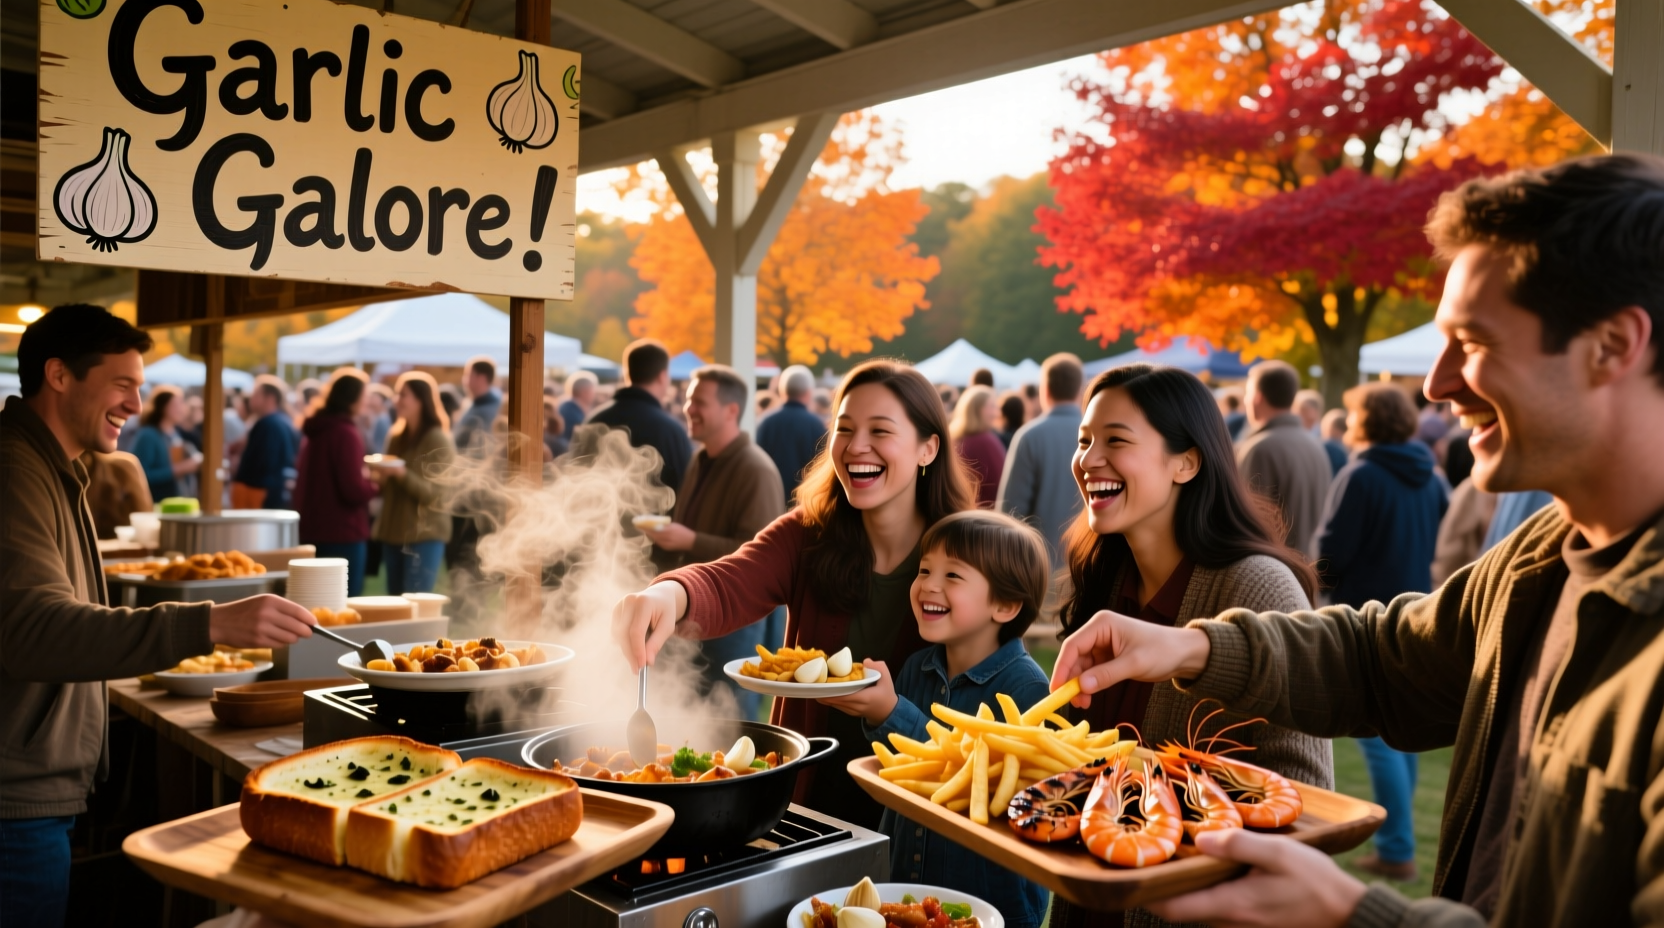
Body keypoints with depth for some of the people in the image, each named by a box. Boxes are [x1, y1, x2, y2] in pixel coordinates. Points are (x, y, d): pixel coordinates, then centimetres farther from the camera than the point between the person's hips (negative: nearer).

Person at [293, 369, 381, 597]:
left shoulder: (317, 429, 11)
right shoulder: (347, 432, -16)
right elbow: (355, 491, -20)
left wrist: (363, 475, 18)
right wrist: (374, 481, -1)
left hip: (313, 529, 9)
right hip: (342, 534, -9)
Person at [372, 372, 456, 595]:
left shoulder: (438, 440, -9)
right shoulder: (396, 436, 11)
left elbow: (436, 495, -15)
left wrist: (402, 474, -27)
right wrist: (380, 478, -3)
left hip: (425, 535, -7)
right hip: (393, 531, 7)